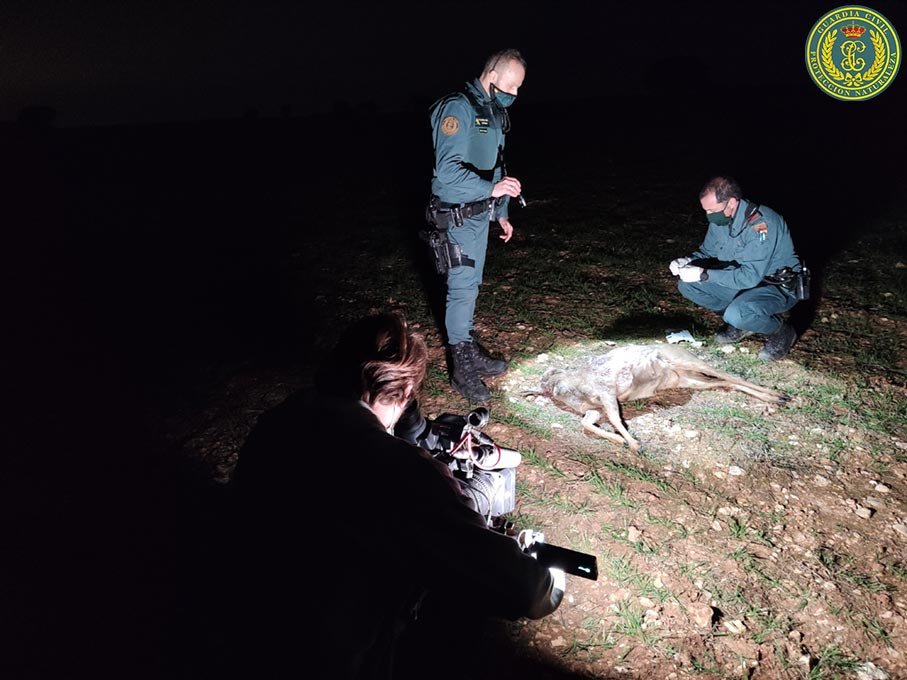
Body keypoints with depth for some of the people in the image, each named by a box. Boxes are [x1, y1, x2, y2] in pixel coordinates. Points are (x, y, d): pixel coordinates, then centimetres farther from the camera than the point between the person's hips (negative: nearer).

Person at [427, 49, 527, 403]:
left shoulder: (494, 113, 13)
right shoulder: (458, 108, -16)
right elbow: (448, 170, -25)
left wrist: (502, 213, 20)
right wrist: (492, 188, -35)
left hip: (481, 212, 9)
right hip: (458, 214, -9)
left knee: (470, 284, 15)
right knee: (462, 287, -6)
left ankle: (469, 350, 27)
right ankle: (461, 368, 4)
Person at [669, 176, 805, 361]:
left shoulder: (762, 223, -29)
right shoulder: (720, 219, -6)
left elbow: (750, 276, -33)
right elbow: (707, 252, 7)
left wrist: (704, 275, -34)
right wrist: (687, 262, -15)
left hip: (778, 288, -8)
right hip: (743, 281, 8)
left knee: (737, 314, -37)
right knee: (686, 285, -5)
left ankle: (781, 331, -3)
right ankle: (740, 321, 7)